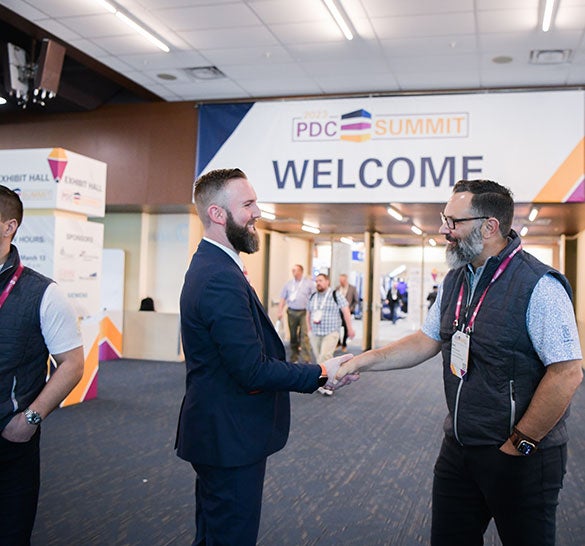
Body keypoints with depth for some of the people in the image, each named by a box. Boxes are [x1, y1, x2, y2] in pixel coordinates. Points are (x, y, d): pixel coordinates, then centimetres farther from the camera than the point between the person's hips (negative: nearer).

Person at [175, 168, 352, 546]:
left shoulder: (209, 265, 9)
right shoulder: (221, 278, -25)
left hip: (219, 433, 10)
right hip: (230, 440, -10)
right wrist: (321, 374, -15)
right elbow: (252, 370, -26)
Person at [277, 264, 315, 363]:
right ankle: (294, 358, 20)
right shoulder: (288, 284, 12)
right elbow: (282, 299, 13)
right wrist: (280, 311, 3)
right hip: (292, 312, 3)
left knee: (304, 335, -11)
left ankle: (306, 359, -12)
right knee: (293, 336, 9)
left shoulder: (309, 283, 4)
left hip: (304, 312, -3)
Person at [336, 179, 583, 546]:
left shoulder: (538, 285, -19)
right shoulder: (454, 281, 7)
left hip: (520, 459, -7)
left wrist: (520, 443, -16)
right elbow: (427, 341, 14)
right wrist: (365, 360, 4)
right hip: (458, 449, 7)